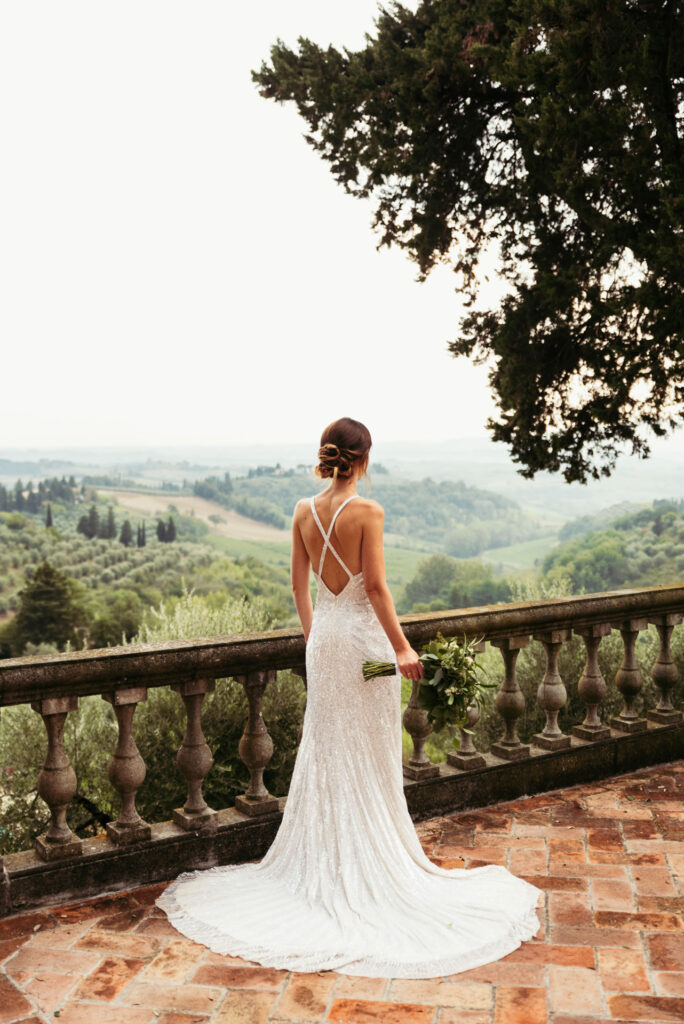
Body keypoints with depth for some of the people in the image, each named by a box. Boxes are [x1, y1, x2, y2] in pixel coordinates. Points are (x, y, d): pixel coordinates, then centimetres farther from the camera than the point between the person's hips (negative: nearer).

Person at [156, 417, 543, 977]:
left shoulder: (304, 511, 2)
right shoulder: (367, 511, -15)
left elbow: (299, 584, 8)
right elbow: (375, 586, -18)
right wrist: (402, 647, -14)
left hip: (325, 634, 5)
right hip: (364, 635, -5)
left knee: (324, 747, 14)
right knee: (370, 753, 6)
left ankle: (324, 860, 24)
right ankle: (373, 864, 16)